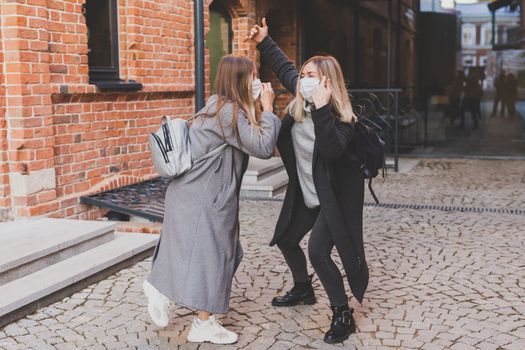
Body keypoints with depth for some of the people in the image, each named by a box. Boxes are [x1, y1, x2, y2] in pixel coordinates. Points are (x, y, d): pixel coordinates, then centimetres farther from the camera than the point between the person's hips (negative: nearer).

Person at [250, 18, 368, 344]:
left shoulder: (341, 118, -26)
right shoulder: (300, 102, -6)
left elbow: (332, 150, -45)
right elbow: (285, 67, 12)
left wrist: (321, 108, -49)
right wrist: (264, 42, 12)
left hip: (336, 195, -8)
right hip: (306, 193, 9)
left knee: (318, 250, -19)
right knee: (286, 239, 20)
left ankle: (343, 315, -1)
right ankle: (303, 289, 46)